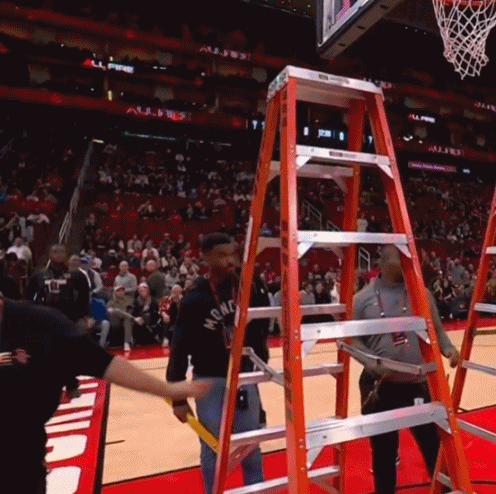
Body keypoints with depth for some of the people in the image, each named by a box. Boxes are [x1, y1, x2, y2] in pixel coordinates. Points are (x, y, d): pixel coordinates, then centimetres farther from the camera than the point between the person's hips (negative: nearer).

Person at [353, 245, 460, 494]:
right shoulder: (364, 298, -6)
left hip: (419, 384, 2)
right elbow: (354, 339, -5)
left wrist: (447, 347, -10)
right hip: (379, 386, -1)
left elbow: (436, 329, 9)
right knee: (383, 448, 15)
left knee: (434, 443, 13)